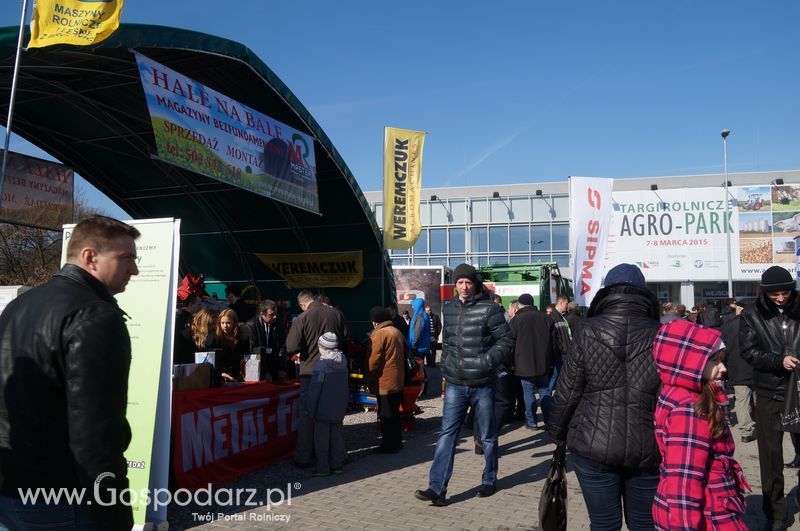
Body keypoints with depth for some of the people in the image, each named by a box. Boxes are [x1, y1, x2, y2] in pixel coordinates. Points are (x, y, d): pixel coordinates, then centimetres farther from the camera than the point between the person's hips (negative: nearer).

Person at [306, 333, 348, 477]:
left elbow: (314, 390, -16)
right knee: (336, 435, 15)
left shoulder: (321, 365, -18)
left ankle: (322, 467, 9)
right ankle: (337, 464, 21)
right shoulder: (343, 363, 2)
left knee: (322, 438, 4)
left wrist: (310, 409, -7)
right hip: (340, 409, 6)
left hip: (324, 409, -6)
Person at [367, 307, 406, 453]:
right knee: (394, 412, 17)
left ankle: (389, 445, 6)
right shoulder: (397, 332, 12)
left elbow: (374, 360, -17)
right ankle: (397, 442, 26)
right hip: (398, 380, 9)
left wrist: (370, 377, -4)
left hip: (384, 382, -9)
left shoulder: (379, 334, -16)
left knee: (386, 415, 0)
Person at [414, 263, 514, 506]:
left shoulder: (489, 308, -9)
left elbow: (506, 340, -9)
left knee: (488, 435, 12)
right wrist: (446, 367, 11)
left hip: (483, 384, -4)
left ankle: (489, 481, 30)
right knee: (447, 434, -1)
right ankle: (437, 488, -1)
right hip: (455, 384, 4)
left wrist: (487, 362, -18)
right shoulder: (450, 309, 8)